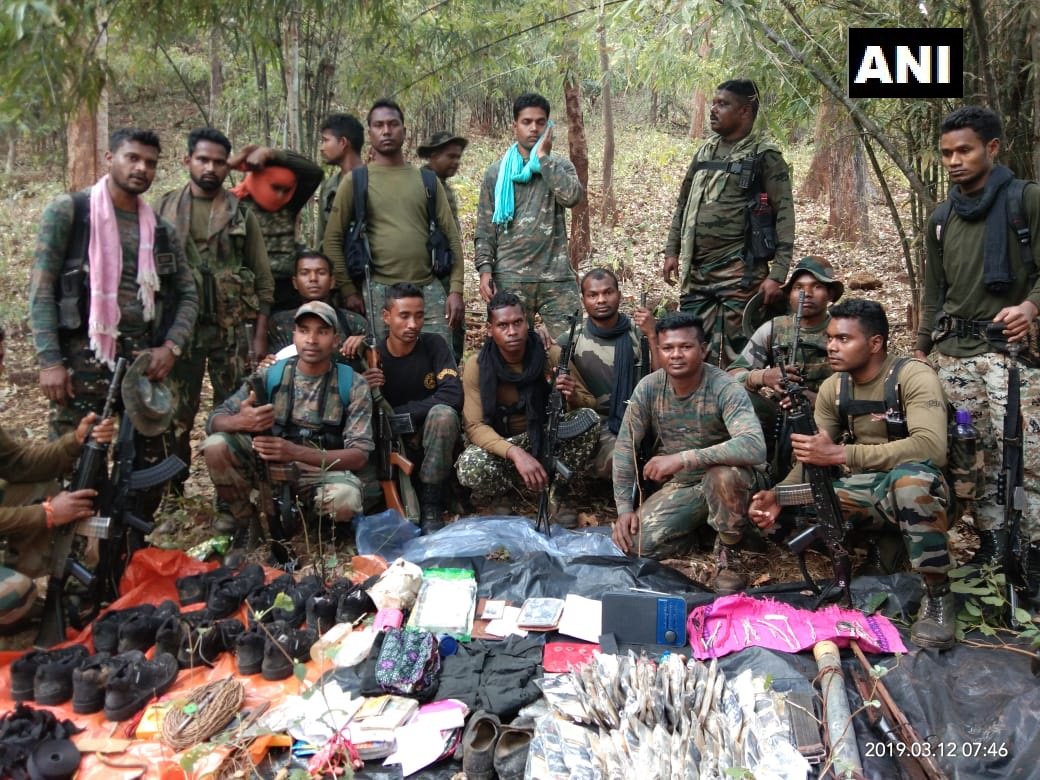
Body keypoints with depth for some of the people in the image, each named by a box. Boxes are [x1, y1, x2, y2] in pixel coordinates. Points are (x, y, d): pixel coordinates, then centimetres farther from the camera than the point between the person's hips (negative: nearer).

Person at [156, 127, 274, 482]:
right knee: (175, 418, 8)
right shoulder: (164, 208, 5)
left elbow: (263, 280, 4)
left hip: (232, 329, 0)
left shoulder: (242, 213, 4)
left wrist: (260, 335, -2)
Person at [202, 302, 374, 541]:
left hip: (322, 470, -2)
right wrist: (240, 421, -31)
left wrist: (296, 452, -28)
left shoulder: (353, 385, -8)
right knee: (216, 445, -23)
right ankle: (244, 521, 1)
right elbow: (215, 420, -4)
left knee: (345, 500, -36)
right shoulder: (270, 376, -3)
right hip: (269, 462, 2)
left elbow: (359, 455, -14)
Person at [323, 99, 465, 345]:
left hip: (429, 290, 2)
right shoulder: (356, 181, 3)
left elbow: (450, 236, 8)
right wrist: (349, 290, -6)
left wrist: (456, 290, -1)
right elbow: (333, 239, 1)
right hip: (380, 292, -2)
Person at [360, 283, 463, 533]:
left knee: (443, 414, -34)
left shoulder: (433, 345, -9)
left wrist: (396, 415, -24)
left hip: (433, 441, -1)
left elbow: (453, 395, -24)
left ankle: (431, 509, -23)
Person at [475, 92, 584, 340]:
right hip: (509, 278, 0)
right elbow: (485, 229, 7)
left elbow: (572, 197, -13)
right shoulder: (496, 173, 9)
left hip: (557, 278, 0)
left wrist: (544, 158, -7)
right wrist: (485, 269, -5)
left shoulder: (560, 166, 10)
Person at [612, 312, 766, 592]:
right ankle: (695, 525, 14)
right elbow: (625, 446, -5)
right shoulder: (648, 388, -11)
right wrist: (624, 507, -12)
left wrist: (683, 458, -41)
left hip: (723, 480, -3)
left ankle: (727, 552, -10)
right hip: (677, 486, 3)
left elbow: (755, 447, -39)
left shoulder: (725, 388, -23)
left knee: (724, 473, -39)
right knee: (637, 544, -19)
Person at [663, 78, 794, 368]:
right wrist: (672, 250, 13)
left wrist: (777, 275, -15)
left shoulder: (765, 157, -4)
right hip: (695, 272, 6)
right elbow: (683, 203, 22)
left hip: (738, 273, -6)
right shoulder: (705, 151, 14)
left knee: (729, 355, -4)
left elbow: (784, 217, -8)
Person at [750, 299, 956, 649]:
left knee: (911, 477, -40)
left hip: (914, 487, -5)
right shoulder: (832, 387, 2)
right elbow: (815, 457, 2)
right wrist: (779, 494, -18)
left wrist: (840, 453, -37)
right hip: (859, 492, 5)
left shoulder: (914, 376, -17)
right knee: (789, 511, -17)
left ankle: (938, 594, -19)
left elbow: (931, 447, -33)